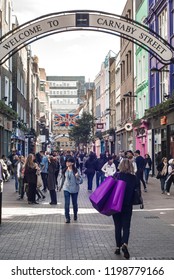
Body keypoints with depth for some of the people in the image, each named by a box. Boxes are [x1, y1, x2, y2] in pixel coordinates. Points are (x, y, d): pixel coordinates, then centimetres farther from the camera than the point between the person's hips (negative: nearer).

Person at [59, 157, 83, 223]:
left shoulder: (76, 171, -10)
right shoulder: (65, 170, -1)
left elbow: (81, 181, -10)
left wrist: (77, 177, -30)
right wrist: (61, 186, 22)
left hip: (74, 189, -1)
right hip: (66, 189, 1)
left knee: (74, 203, 13)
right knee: (67, 203, -8)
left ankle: (75, 215, 36)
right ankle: (67, 218, -1)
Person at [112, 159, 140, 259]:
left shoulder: (117, 176, -11)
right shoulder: (135, 178, -6)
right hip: (128, 206, 0)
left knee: (118, 227, 13)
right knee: (126, 226, 7)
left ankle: (118, 247, 18)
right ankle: (125, 244, -16)